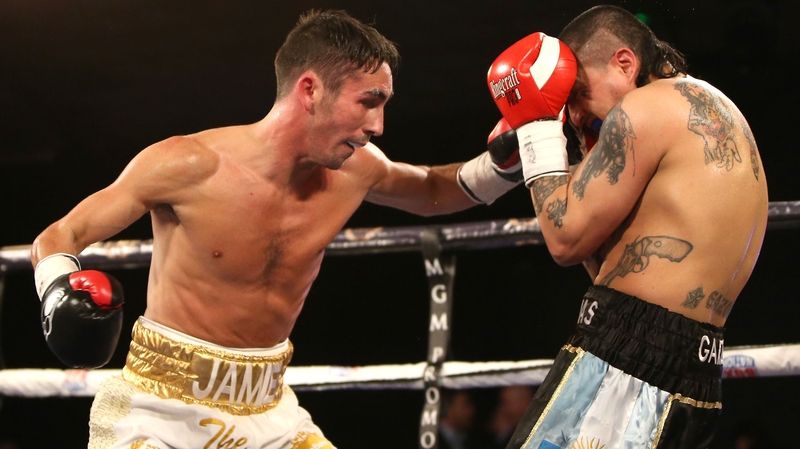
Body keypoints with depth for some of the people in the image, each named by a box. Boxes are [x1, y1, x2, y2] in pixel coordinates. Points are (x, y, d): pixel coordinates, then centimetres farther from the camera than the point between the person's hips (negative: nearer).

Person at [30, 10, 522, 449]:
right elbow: (57, 238, -8)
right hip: (161, 409, -5)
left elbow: (433, 191, 20)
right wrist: (62, 290, -29)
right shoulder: (188, 166, -19)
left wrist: (504, 162, 2)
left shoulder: (354, 169, -3)